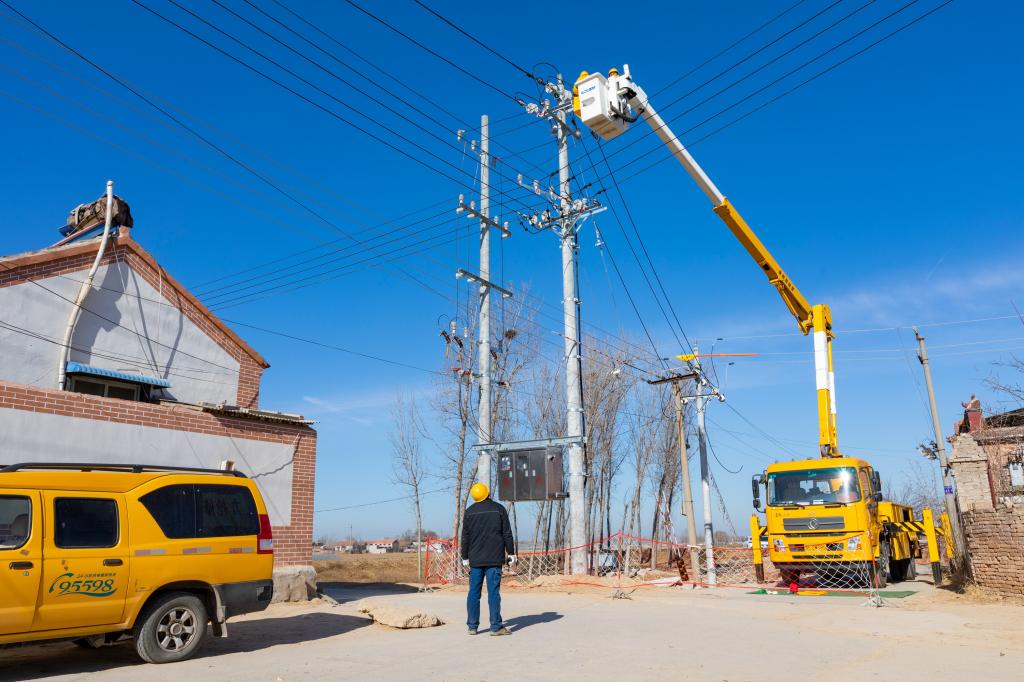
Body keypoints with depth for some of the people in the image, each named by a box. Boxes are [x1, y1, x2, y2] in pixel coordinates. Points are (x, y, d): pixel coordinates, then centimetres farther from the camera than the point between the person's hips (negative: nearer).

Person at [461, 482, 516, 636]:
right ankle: (496, 626, -2)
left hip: (475, 559, 2)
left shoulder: (469, 512, 5)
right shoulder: (498, 509, 0)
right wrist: (511, 553, 5)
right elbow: (507, 534, -1)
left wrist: (465, 557, 13)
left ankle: (472, 626, 10)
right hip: (494, 559, -2)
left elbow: (465, 537, 6)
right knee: (493, 591, -2)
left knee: (474, 592, 7)